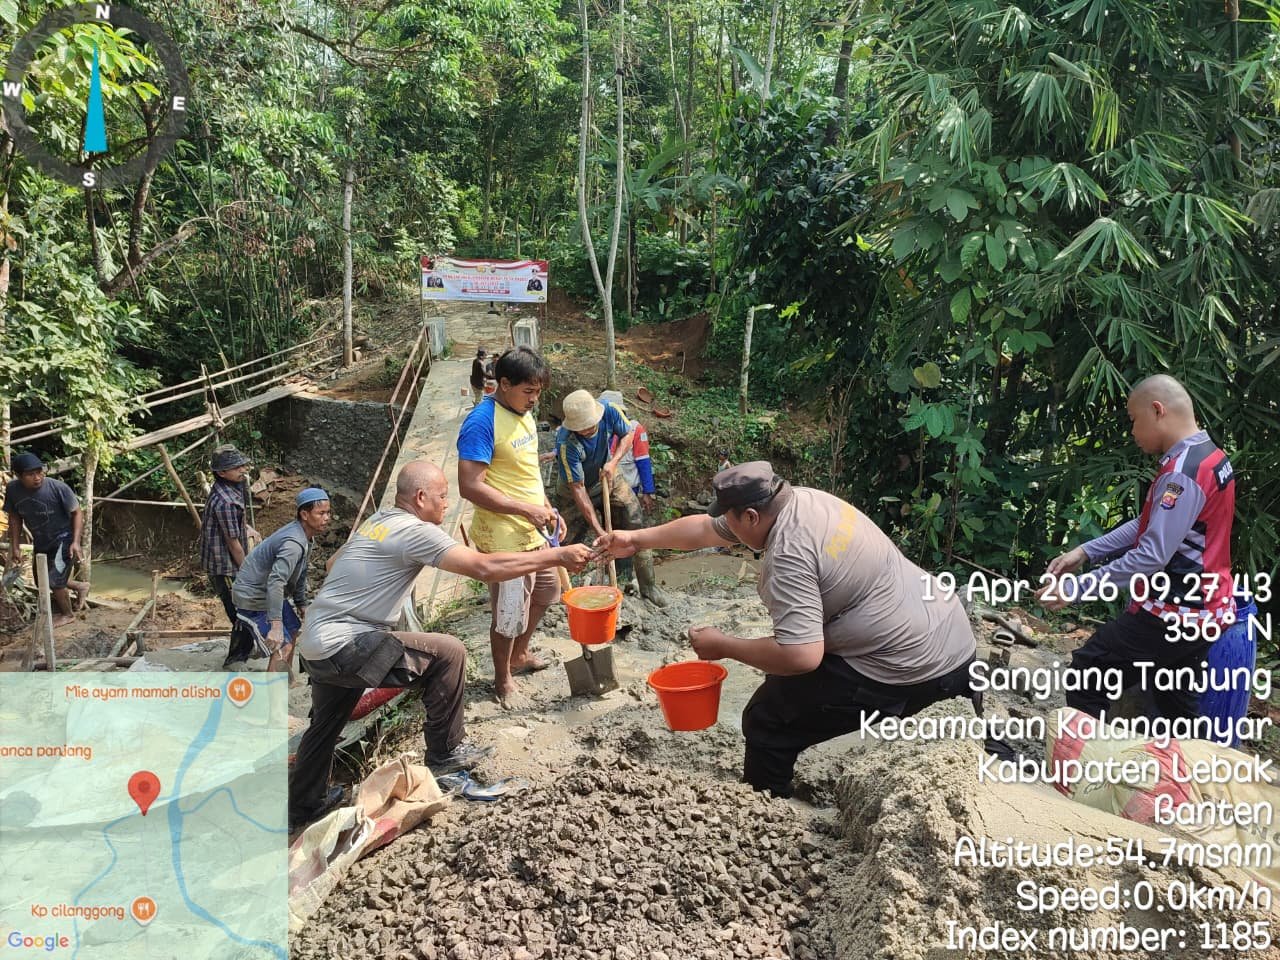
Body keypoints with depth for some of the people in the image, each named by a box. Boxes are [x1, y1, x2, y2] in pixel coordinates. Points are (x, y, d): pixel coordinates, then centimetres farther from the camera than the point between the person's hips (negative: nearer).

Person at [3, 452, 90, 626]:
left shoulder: (58, 487, -27)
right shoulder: (12, 489, -15)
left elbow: (77, 513, -16)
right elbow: (15, 518, 1)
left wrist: (76, 542, -24)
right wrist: (15, 548, 1)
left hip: (63, 539, -6)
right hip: (40, 542, 6)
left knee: (54, 581, -6)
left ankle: (67, 614, 21)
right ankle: (80, 586, 45)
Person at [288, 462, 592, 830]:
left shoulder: (377, 521, 11)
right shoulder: (413, 530, -18)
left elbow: (335, 563, 25)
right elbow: (485, 568, -25)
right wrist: (558, 555, -20)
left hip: (314, 646, 10)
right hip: (343, 647, -10)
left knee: (326, 725, 29)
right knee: (447, 652, -7)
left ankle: (303, 804, 48)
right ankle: (446, 752, 6)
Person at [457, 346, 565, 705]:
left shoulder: (523, 414, 6)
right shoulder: (482, 421, -22)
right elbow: (470, 486, -27)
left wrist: (548, 510, 10)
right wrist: (527, 509, -25)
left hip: (533, 531, 9)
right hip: (503, 538, -9)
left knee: (546, 589, 25)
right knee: (509, 613, 4)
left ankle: (519, 655, 46)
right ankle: (503, 680, 27)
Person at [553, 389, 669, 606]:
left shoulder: (609, 411, -27)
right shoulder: (566, 443, -37)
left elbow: (628, 434, -6)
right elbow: (578, 489, -32)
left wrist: (614, 461, -24)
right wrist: (598, 530, -34)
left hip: (608, 479, 4)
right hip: (574, 489, -4)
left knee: (636, 527, 2)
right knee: (567, 540, -5)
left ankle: (648, 586, 15)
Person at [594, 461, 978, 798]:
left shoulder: (788, 555, -23)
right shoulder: (797, 499, 4)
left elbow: (801, 656, -28)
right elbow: (705, 528, 16)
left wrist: (722, 646, -14)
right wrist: (638, 539, 23)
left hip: (910, 671, -10)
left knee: (767, 721, 0)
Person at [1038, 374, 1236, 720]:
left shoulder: (1182, 472, -23)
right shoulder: (1210, 457, 10)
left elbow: (1151, 557, -27)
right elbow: (1148, 525, 12)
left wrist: (1077, 588, -24)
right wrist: (1084, 552, 5)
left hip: (1171, 614, -10)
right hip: (1203, 611, 10)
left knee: (1087, 674, -1)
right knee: (1176, 704, 19)